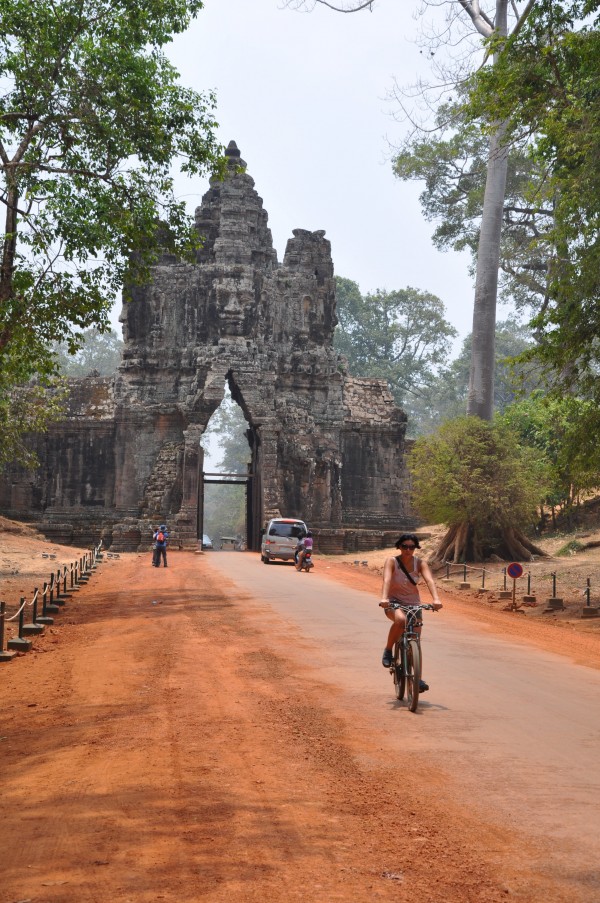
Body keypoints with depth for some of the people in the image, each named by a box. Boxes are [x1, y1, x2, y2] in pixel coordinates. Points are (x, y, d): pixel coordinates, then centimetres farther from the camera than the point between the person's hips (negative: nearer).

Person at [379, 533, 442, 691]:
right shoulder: (392, 561, -12)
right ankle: (388, 650, -15)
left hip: (413, 604, 3)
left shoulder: (420, 563, -7)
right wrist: (384, 598, -47)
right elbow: (387, 580, -28)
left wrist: (436, 599, -40)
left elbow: (429, 580, -22)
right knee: (400, 620, -37)